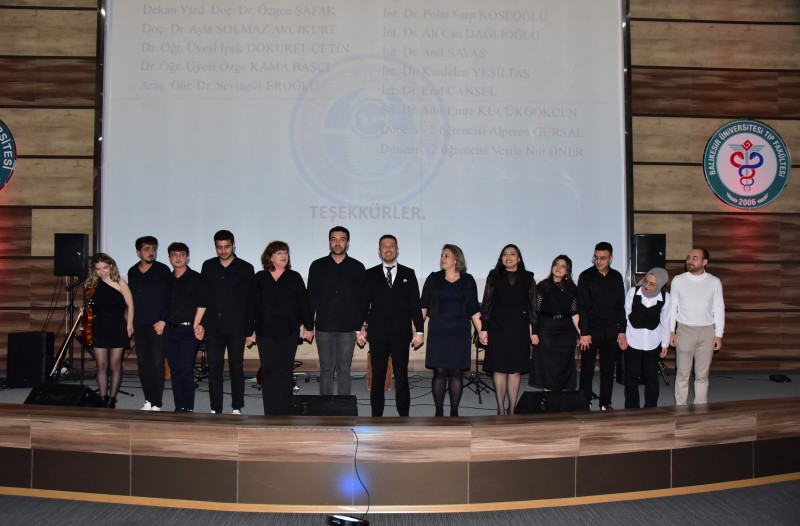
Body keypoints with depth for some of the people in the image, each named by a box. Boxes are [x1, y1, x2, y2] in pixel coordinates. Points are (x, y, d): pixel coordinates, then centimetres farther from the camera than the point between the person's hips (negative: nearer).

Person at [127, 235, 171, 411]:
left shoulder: (163, 270, -3)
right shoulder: (132, 272, 12)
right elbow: (130, 298, 18)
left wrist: (163, 321, -11)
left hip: (157, 326, -5)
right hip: (139, 326, 5)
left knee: (157, 365, -4)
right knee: (143, 365, 7)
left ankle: (157, 404, 2)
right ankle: (148, 401, 16)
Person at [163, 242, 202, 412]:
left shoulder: (196, 278, 0)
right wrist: (162, 321, 8)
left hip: (188, 330, -5)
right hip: (169, 330, 5)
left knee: (186, 370, -9)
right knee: (174, 370, 7)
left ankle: (188, 407, -1)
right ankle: (179, 406, 15)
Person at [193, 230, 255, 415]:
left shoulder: (245, 268, 1)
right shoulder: (208, 266, 9)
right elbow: (203, 298, 11)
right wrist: (197, 324, 6)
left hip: (236, 327, -2)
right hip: (213, 327, 2)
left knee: (236, 367, 3)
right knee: (214, 368, 4)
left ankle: (237, 408, 12)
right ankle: (215, 409, 12)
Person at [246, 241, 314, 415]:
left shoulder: (294, 278, 4)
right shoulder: (259, 278, 4)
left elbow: (303, 303, 5)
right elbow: (251, 306, 4)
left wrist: (308, 326, 4)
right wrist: (250, 331, 3)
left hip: (288, 332, 0)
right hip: (265, 332, 0)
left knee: (284, 372, 2)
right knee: (268, 372, 3)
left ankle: (284, 413, 9)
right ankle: (270, 413, 10)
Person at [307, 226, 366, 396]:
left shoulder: (357, 267, 3)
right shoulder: (317, 266, 5)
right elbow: (311, 297, 6)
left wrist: (360, 327, -3)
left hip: (347, 328, -1)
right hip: (323, 327, 1)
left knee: (344, 370, 5)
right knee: (326, 370, 6)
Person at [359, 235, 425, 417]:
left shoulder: (408, 274, 8)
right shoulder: (370, 275, 8)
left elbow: (415, 304, 5)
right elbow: (363, 303, 5)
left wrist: (419, 330, -1)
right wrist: (361, 327, -4)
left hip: (401, 333, 0)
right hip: (377, 333, 0)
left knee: (401, 376, 2)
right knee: (377, 376, 5)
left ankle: (404, 416, 9)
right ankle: (376, 416, 13)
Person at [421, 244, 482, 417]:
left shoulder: (468, 280, 6)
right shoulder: (433, 279, 6)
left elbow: (474, 309, 8)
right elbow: (423, 306, 5)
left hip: (460, 333, 1)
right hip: (438, 332, 0)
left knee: (457, 372, 3)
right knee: (439, 371, -1)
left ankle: (454, 412, 11)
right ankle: (439, 412, 8)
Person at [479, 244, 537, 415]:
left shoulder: (527, 278, 6)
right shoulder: (494, 277, 6)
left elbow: (532, 306, 6)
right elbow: (486, 304, 4)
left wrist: (534, 331, 1)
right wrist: (483, 329, -2)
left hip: (519, 329, 0)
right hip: (498, 328, 0)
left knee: (515, 370, 2)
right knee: (499, 369, 0)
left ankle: (512, 409, 9)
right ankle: (501, 409, 8)